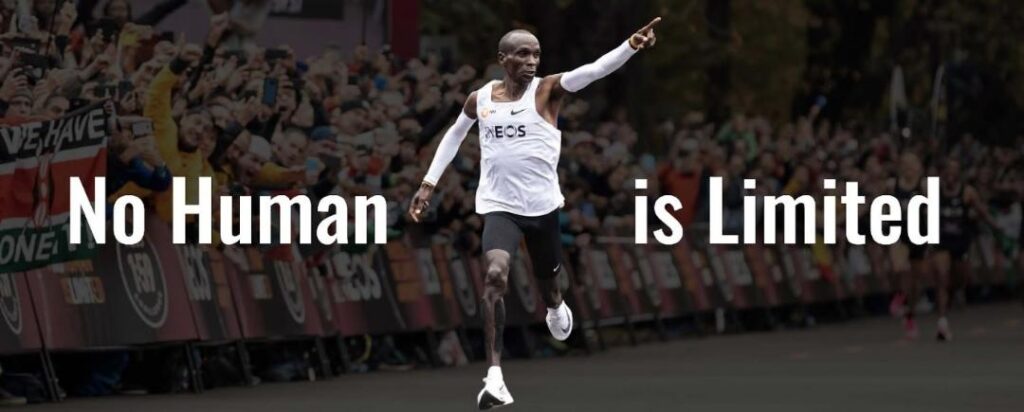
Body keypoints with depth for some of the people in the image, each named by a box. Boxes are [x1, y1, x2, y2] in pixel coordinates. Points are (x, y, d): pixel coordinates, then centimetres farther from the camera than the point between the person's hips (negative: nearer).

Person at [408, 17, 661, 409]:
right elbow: (454, 136, 20)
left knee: (546, 276, 19)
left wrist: (631, 46, -43)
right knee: (495, 275, -24)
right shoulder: (479, 99, 0)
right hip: (499, 205, 0)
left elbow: (592, 70, -26)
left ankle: (555, 307, 60)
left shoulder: (547, 90, -8)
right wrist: (429, 182, 18)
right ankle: (494, 376, -23)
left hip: (542, 204, 0)